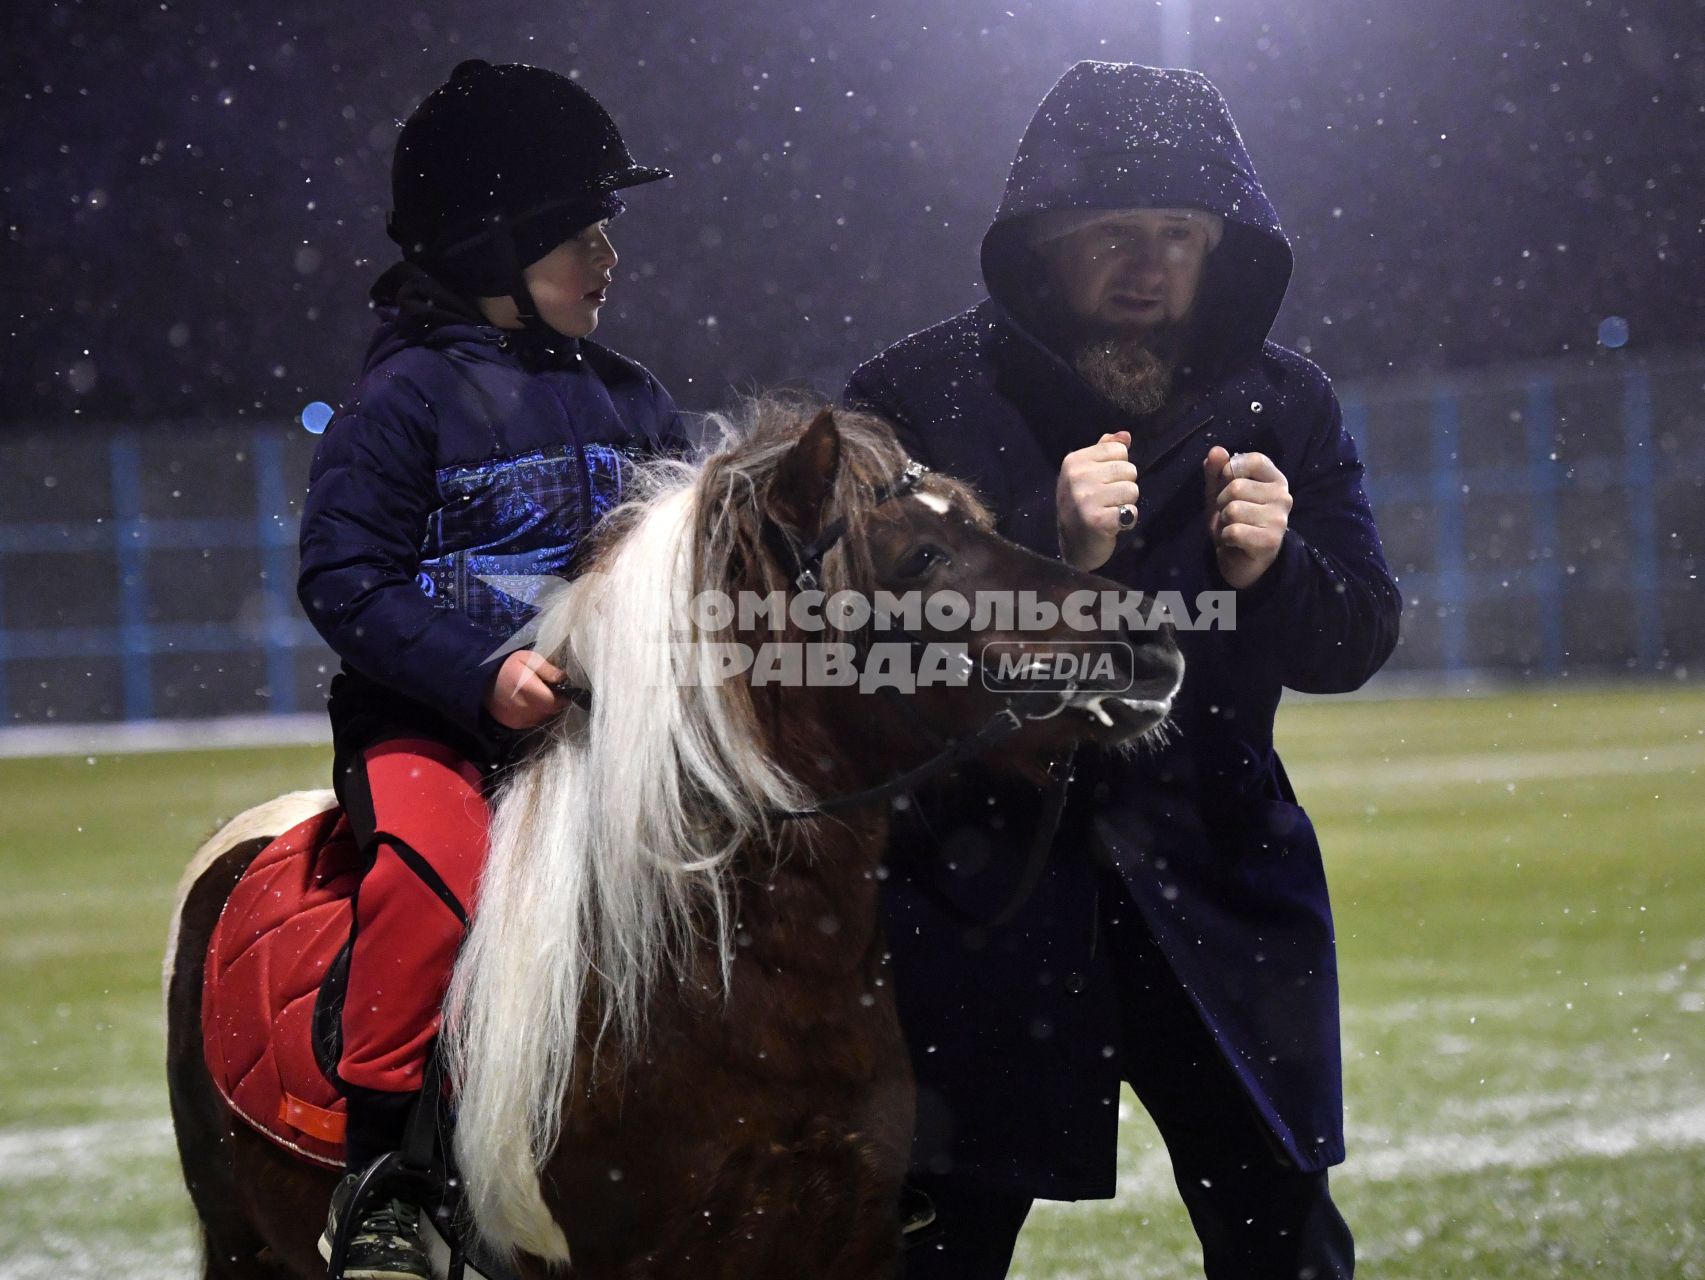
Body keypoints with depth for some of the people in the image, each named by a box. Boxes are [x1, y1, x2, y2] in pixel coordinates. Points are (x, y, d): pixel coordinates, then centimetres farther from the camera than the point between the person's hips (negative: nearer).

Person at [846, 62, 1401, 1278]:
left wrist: (1269, 569, -17)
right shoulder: (916, 397, -5)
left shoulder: (1280, 404, 5)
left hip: (1210, 882, 2)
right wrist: (1046, 552, -23)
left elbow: (1354, 642, 4)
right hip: (980, 891, -2)